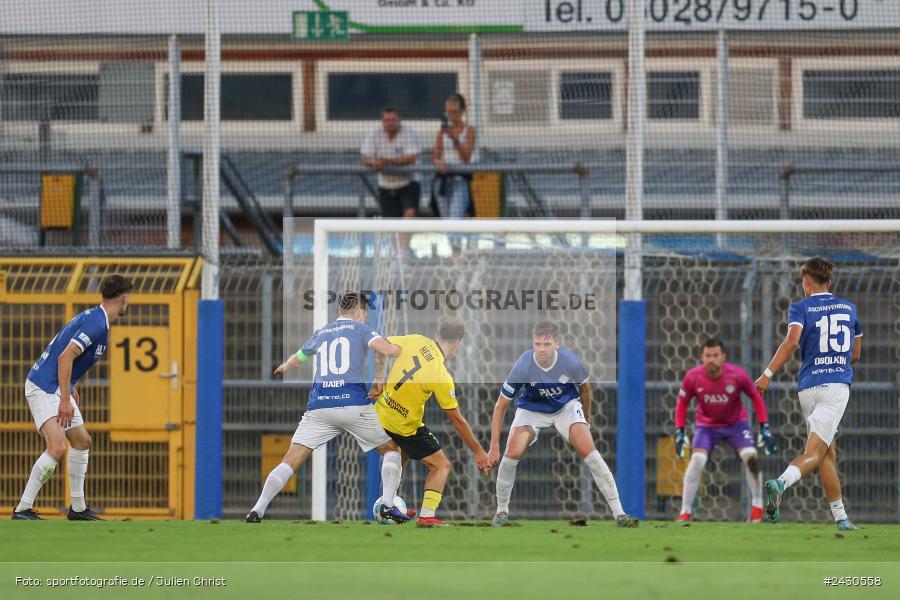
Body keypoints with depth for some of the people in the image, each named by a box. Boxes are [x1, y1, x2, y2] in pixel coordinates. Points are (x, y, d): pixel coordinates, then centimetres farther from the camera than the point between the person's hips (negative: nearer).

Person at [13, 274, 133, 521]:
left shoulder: (92, 317, 12)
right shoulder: (97, 324, -19)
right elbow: (65, 357, -26)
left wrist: (70, 388, 27)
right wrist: (66, 400, -24)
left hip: (57, 387, 11)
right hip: (43, 388, -11)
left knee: (82, 441, 17)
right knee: (57, 448, -20)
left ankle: (78, 509, 25)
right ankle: (22, 510, -18)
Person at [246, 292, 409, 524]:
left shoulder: (320, 334, 21)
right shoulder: (360, 329, 8)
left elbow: (295, 359, 41)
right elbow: (387, 349, -12)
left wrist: (284, 367, 64)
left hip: (319, 405, 3)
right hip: (353, 403, -3)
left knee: (291, 460, 2)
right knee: (390, 450, 15)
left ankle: (257, 511, -11)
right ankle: (388, 505, -1)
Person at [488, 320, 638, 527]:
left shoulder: (570, 362, -26)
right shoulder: (523, 366, -30)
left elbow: (584, 387, -1)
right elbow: (501, 406, -19)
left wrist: (587, 417, 15)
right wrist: (494, 446, -20)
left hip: (566, 406, 0)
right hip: (531, 408, 0)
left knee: (588, 452, -18)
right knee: (512, 454, -21)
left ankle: (618, 513, -12)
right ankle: (501, 511, 2)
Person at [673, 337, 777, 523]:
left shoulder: (737, 375, -23)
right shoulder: (693, 377, -20)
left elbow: (755, 397, -6)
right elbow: (682, 403, -3)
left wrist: (764, 428, -9)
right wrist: (679, 432, -10)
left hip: (736, 422, 0)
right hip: (706, 424, 0)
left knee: (751, 457, -18)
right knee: (697, 460, -20)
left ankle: (757, 508, 1)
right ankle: (685, 513, -11)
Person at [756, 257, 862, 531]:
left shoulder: (800, 307, 5)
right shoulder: (849, 308, 15)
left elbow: (792, 341, -15)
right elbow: (856, 353, 24)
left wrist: (768, 374, -18)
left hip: (808, 387, 1)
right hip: (837, 385, -1)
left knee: (828, 452, 11)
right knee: (814, 452, -14)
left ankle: (841, 518, 11)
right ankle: (781, 483, -42)